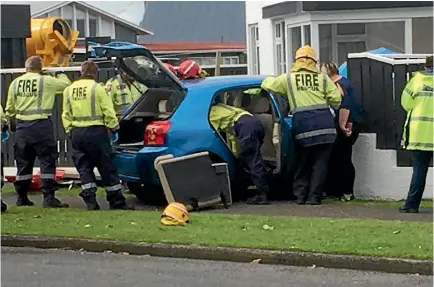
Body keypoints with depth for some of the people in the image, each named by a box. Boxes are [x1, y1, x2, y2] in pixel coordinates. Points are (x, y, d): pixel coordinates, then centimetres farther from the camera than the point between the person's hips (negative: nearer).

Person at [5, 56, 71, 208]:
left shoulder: (15, 83, 6)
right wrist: (61, 74, 26)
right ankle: (49, 197, -7)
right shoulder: (46, 81, -6)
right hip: (41, 125, -5)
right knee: (47, 161, -1)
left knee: (23, 162, 13)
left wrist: (9, 120, 28)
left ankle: (21, 197, 20)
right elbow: (66, 84, 7)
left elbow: (10, 108, 11)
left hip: (22, 126, 5)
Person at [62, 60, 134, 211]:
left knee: (84, 167, 10)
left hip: (76, 132, 4)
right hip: (96, 131, -4)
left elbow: (66, 115, 10)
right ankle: (117, 201, 7)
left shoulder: (69, 90, 8)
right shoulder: (97, 88, -8)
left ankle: (90, 201, 4)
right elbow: (108, 112, -8)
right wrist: (114, 128, 3)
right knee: (107, 167, 2)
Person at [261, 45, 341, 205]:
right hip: (323, 122, -1)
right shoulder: (322, 78, 11)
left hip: (302, 123, 1)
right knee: (320, 162, 3)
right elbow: (336, 99, 4)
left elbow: (266, 84, 22)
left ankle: (300, 195, 13)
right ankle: (314, 196, 0)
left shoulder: (288, 79, 11)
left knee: (303, 162, 14)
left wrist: (269, 80, 45)